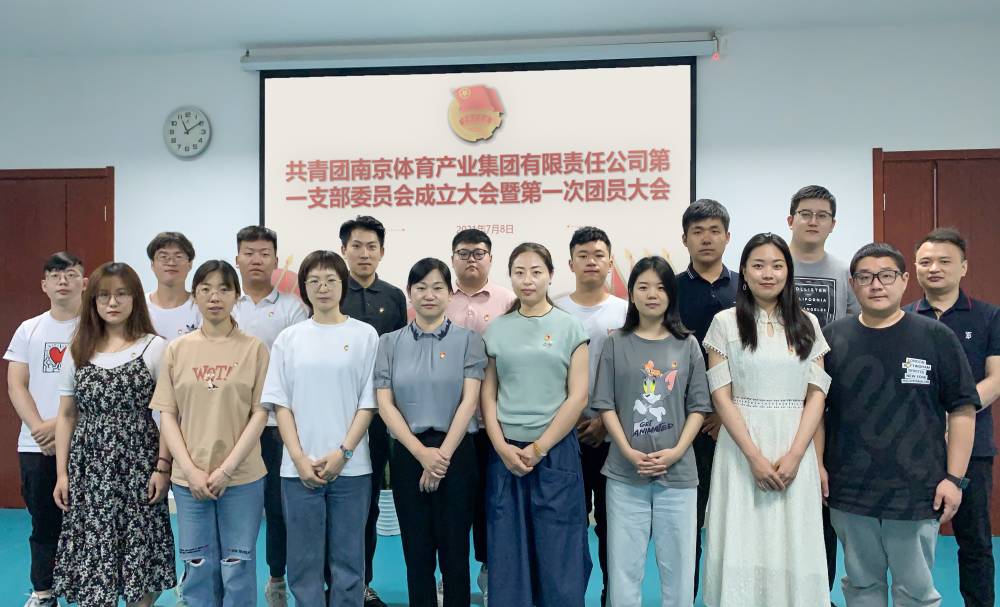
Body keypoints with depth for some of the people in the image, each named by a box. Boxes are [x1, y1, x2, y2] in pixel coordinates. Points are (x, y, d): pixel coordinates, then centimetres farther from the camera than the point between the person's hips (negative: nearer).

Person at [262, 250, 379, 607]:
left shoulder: (365, 336, 1)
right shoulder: (288, 339, 6)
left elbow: (368, 403, 0)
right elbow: (280, 403, 4)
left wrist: (342, 453, -10)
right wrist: (300, 458, -7)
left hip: (350, 467, -1)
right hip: (299, 468, 2)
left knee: (347, 561, 6)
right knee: (304, 563, 7)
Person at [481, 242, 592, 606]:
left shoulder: (570, 328, 1)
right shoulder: (496, 330, 6)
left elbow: (578, 397, -4)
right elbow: (487, 394, 5)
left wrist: (539, 448, -9)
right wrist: (502, 447, -8)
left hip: (556, 451, -2)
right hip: (505, 453, 2)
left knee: (558, 553, 4)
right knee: (507, 553, 8)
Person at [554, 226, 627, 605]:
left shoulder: (627, 312, 3)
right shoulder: (554, 312, 3)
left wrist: (606, 420, -8)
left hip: (613, 435, 0)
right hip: (565, 434, 0)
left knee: (612, 522, 8)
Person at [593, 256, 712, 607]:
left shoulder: (687, 345, 6)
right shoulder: (616, 344, 4)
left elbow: (698, 406, 4)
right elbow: (606, 405, 1)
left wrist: (676, 451, -10)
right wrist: (628, 451, -11)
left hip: (677, 471, 1)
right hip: (625, 472, 0)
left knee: (677, 564, 6)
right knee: (624, 564, 6)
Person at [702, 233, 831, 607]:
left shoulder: (807, 324, 8)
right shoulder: (725, 323, 1)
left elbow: (816, 395, 3)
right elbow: (721, 396, -4)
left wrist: (794, 455, -9)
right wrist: (754, 456, -12)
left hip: (796, 448, 2)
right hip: (742, 448, -2)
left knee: (793, 548, 5)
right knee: (743, 547, 2)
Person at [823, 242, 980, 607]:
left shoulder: (936, 337, -2)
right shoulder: (832, 337, 2)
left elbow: (962, 409, 0)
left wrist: (954, 477, -4)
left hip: (918, 492, -1)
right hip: (848, 492, 2)